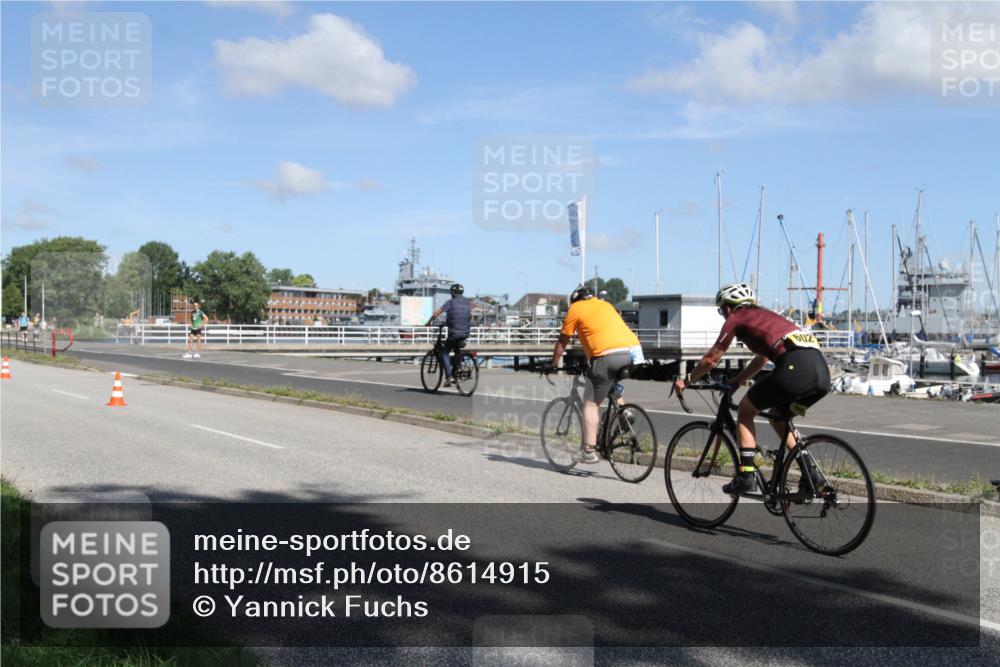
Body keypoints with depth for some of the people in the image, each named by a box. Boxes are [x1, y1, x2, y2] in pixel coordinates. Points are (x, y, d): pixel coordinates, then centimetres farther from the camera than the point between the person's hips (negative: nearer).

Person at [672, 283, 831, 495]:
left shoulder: (737, 318, 13)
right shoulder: (765, 316, 34)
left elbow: (711, 359, 18)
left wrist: (686, 381, 31)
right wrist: (734, 381, 52)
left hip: (795, 368, -7)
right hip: (822, 372, 8)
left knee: (745, 411, 12)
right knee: (778, 417, 28)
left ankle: (746, 477, 5)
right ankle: (810, 472, 18)